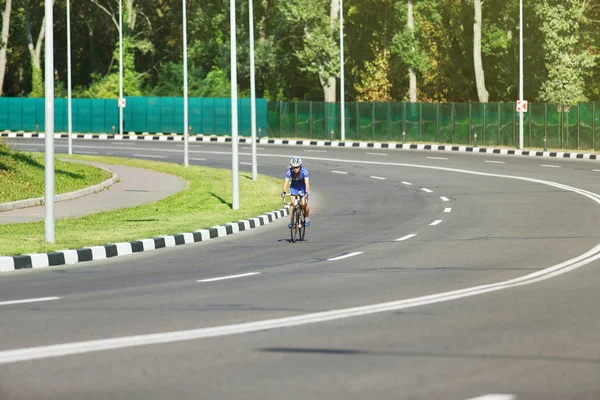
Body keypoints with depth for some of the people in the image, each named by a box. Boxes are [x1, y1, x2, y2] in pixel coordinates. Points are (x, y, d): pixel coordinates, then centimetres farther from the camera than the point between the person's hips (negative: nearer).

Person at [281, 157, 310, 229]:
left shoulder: (304, 171, -31)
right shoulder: (289, 171, -26)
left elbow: (307, 182, -38)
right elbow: (286, 181, -33)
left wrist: (306, 192, -51)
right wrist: (283, 192, -47)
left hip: (303, 186, -2)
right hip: (294, 187, 2)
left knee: (304, 204, -13)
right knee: (292, 203, -12)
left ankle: (306, 218, 12)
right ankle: (291, 221, -5)